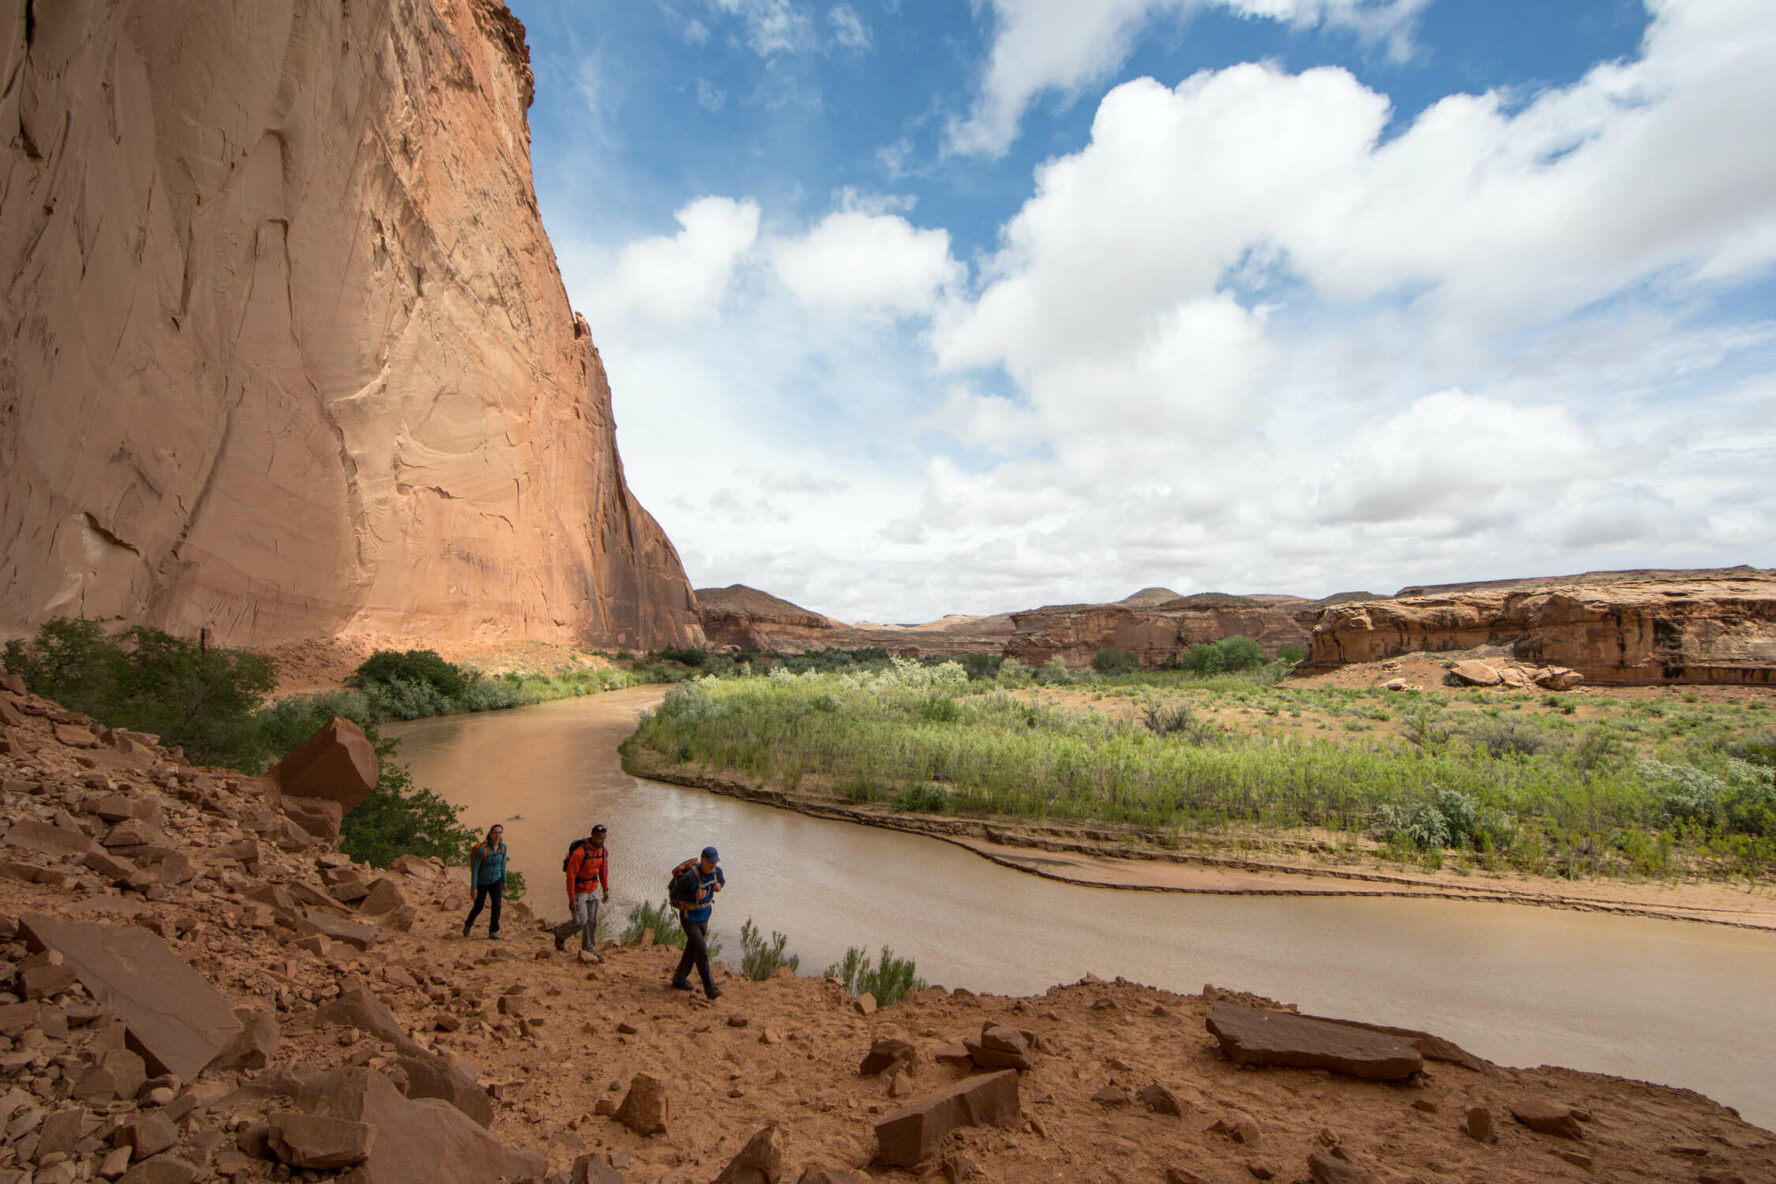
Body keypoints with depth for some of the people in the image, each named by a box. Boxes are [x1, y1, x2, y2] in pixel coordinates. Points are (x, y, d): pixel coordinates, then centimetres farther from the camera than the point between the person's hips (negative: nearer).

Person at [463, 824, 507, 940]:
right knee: (478, 908, 11)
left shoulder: (503, 847, -10)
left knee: (497, 905, -12)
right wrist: (473, 887, -18)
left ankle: (493, 932, -1)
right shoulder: (482, 849, -26)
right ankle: (468, 924, 42)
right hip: (482, 883, -3)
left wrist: (504, 881, 10)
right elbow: (475, 868, -19)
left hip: (496, 880, 3)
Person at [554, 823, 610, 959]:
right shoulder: (579, 852, -30)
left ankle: (589, 949, 21)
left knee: (592, 921, 7)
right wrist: (571, 899, -22)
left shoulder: (604, 850, -8)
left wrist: (606, 890, 5)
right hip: (578, 891, -6)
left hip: (592, 890, 6)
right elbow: (570, 875, -25)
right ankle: (560, 932, 25)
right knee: (580, 922, -5)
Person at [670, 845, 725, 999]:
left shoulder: (716, 870, -13)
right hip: (689, 919, -7)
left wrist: (719, 886, -15)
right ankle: (710, 988, -3)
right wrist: (694, 896, -34)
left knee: (692, 950, 20)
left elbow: (722, 881, 9)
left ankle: (679, 979, 40)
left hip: (704, 918, 7)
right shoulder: (690, 876, -32)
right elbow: (674, 894, -21)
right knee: (702, 951, -12)